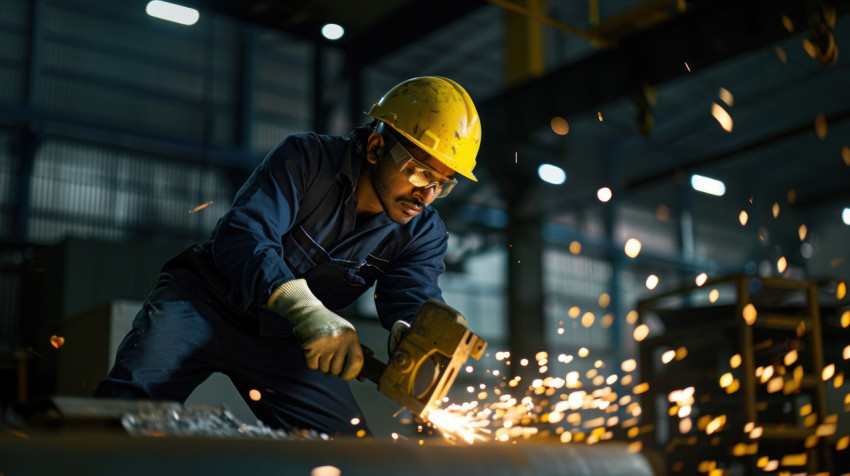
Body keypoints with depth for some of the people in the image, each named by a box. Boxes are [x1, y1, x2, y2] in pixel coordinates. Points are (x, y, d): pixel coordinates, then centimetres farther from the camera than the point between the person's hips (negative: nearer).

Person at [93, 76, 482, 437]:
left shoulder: (423, 233, -6)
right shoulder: (306, 159, -18)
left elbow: (414, 298, -22)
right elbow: (241, 234, -31)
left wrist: (411, 334, -50)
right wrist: (308, 310, -48)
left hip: (280, 339, 4)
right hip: (204, 301, -3)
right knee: (129, 398, -25)